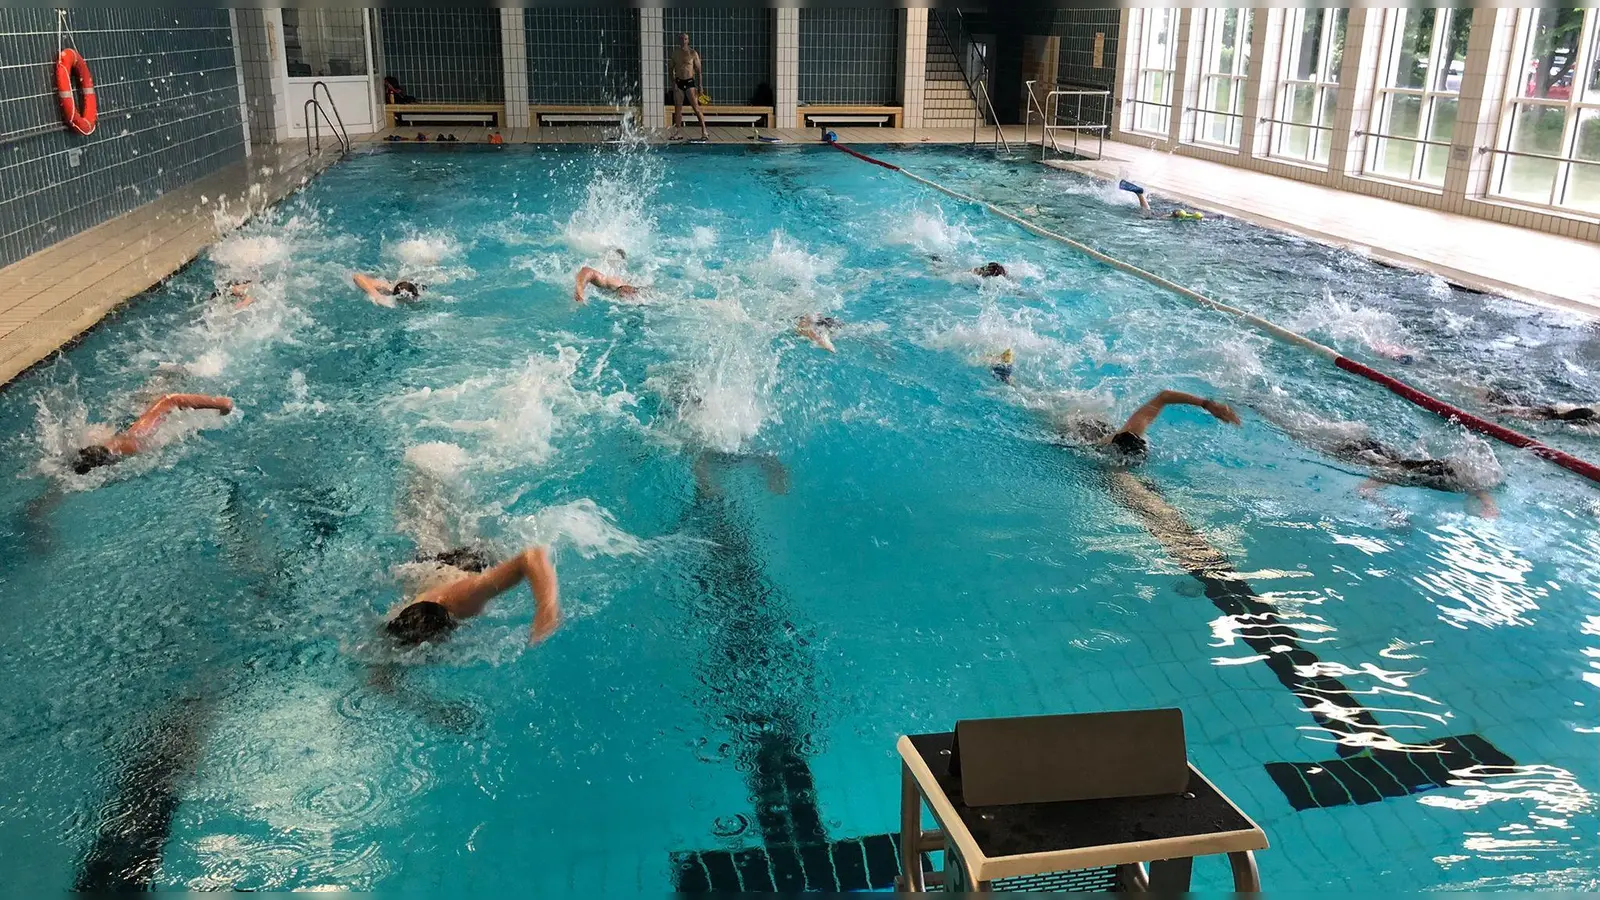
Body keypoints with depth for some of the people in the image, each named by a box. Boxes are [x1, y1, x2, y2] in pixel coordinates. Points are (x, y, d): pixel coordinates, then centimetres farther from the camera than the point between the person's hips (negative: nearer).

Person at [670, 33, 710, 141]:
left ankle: (704, 131, -10)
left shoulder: (693, 53, -1)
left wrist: (699, 85, -6)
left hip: (690, 81, -3)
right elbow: (672, 69, 11)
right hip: (678, 82, 3)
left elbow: (699, 70, 0)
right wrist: (673, 82, -2)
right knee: (677, 108, 4)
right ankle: (678, 131, 12)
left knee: (696, 107, -10)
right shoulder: (675, 53, 7)